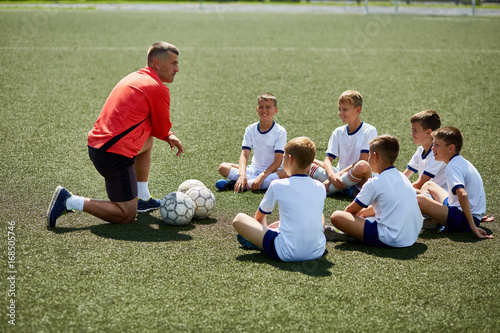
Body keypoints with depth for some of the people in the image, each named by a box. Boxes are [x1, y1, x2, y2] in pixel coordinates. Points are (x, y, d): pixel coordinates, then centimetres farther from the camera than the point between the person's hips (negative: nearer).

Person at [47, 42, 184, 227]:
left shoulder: (136, 78, 17)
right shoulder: (158, 89, -11)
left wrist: (168, 136, 18)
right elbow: (162, 130, -1)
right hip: (114, 154, -10)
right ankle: (68, 201, -9)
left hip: (97, 142, 10)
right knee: (127, 216, -2)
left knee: (148, 142, 33)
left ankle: (143, 198, 33)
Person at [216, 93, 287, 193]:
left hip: (272, 171, -3)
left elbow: (278, 161, -16)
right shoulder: (251, 129, 1)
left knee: (288, 173, -37)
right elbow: (244, 155, -9)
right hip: (254, 170, 3)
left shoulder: (280, 131, -8)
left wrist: (262, 176, -30)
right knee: (223, 167, -13)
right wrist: (242, 175, -28)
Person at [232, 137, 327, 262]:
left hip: (287, 254, -5)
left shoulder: (278, 185, -6)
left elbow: (259, 216, 12)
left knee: (239, 219, 3)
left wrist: (263, 225, 35)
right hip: (318, 251, 5)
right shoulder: (320, 188, 5)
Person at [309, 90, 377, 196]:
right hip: (339, 175, 4)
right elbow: (328, 159, 2)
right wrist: (332, 176, -20)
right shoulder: (338, 132, 11)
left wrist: (339, 174, -18)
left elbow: (363, 161, -12)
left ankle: (327, 187, -25)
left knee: (363, 166, -39)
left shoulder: (369, 131, -2)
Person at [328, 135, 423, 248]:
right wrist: (361, 212, 36)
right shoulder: (403, 177, 14)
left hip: (390, 240, -9)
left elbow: (351, 210, 4)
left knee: (336, 216, -12)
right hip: (413, 237, 9)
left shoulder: (374, 183, -8)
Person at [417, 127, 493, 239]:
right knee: (429, 186, 24)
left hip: (463, 221, -11)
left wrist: (473, 227, -34)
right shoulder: (462, 161, 11)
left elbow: (462, 195, -34)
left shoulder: (452, 167, -19)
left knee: (419, 200, -27)